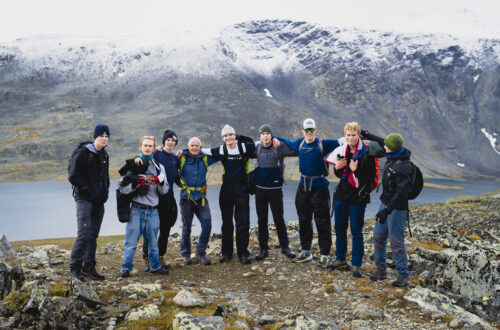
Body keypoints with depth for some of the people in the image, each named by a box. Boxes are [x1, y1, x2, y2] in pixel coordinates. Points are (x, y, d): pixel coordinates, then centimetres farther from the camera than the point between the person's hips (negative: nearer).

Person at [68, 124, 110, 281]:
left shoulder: (104, 156, 15)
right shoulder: (83, 153, -8)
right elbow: (73, 176, -12)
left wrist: (105, 192, 12)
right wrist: (87, 190, -14)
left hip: (99, 201, 7)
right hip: (84, 199, -7)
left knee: (94, 235, 9)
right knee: (84, 234, -12)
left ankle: (88, 266, 16)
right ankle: (75, 267, -2)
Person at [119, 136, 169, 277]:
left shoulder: (159, 167, 11)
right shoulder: (132, 165, 3)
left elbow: (164, 191, 7)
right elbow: (122, 188, -1)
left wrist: (161, 182, -13)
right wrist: (136, 184, -17)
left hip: (153, 211, 3)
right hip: (136, 210, -2)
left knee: (153, 242, 12)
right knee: (131, 241, -3)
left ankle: (155, 266, 26)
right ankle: (126, 267, 10)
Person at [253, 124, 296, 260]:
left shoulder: (279, 147, -5)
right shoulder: (257, 148, 5)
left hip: (275, 189, -3)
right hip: (260, 189, 3)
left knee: (279, 219, 2)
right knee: (262, 220, 7)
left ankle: (285, 247, 17)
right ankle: (264, 249, 17)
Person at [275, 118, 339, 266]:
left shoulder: (323, 144, -7)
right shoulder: (299, 143, 7)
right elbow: (287, 142, 26)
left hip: (319, 187, -5)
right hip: (303, 187, 5)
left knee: (322, 222, -2)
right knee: (304, 220, 11)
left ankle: (324, 254, 8)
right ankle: (306, 252, 22)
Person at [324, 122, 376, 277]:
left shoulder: (366, 154, -11)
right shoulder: (341, 151, 6)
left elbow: (371, 178, -13)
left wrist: (356, 170, -25)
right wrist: (337, 168, -5)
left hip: (358, 198, -6)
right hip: (341, 195, 6)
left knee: (356, 231, 0)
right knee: (339, 228, 14)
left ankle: (356, 264, 12)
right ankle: (340, 259, 30)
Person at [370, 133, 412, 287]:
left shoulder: (403, 167, -23)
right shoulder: (392, 158, 4)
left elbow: (401, 192, -26)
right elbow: (380, 143, 26)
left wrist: (387, 210, -27)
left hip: (397, 208, -9)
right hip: (385, 203, 9)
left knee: (396, 241, -4)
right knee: (378, 236, 12)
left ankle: (403, 276, 9)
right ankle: (381, 269, 25)